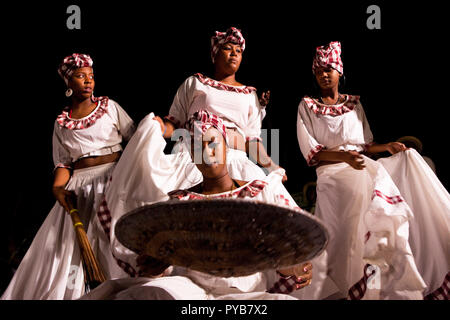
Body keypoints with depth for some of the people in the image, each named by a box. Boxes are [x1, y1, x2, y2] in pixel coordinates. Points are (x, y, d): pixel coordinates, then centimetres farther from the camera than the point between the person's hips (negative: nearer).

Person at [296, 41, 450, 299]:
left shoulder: (354, 104, 21)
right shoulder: (308, 106, 9)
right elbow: (311, 152, -1)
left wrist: (387, 147, 3)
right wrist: (344, 155, -14)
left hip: (363, 165, 4)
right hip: (331, 170, -4)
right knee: (360, 184, -29)